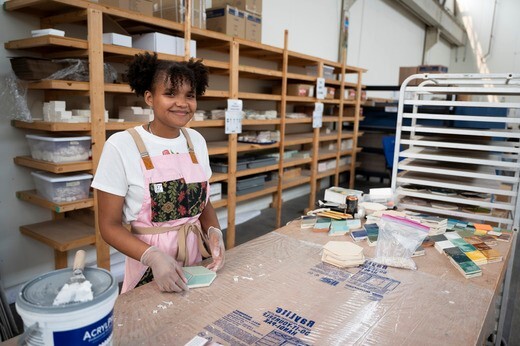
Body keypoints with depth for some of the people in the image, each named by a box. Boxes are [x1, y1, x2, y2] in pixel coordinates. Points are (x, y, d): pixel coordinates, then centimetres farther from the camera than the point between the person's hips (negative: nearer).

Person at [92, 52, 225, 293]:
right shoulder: (121, 145, -15)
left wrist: (214, 232, -10)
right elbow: (110, 225, -11)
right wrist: (153, 256, -26)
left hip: (196, 259, 5)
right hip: (149, 266, -4)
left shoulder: (197, 140, -2)